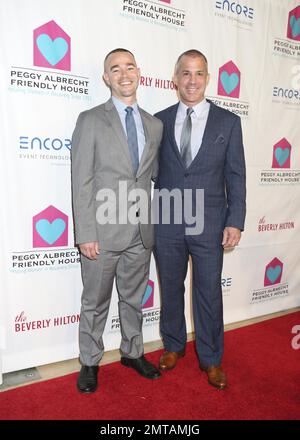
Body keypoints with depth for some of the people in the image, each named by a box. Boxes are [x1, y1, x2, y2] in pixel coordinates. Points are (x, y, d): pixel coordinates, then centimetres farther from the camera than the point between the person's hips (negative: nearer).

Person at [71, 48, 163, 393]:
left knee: (134, 299, 19)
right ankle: (90, 362, 31)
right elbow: (81, 182, -8)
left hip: (141, 232, 4)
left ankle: (132, 352, 39)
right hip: (103, 231, -4)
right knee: (95, 303, 10)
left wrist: (154, 224, 7)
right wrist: (85, 234, -13)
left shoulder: (155, 125, 10)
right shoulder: (90, 120, -3)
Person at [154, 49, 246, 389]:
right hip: (167, 223, 2)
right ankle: (173, 345, 38)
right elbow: (153, 169, 6)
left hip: (209, 224, -1)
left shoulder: (228, 122, 1)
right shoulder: (160, 120, 5)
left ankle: (211, 358, 30)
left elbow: (236, 175, 0)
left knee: (209, 292, 9)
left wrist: (235, 221, -6)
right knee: (171, 288, 15)